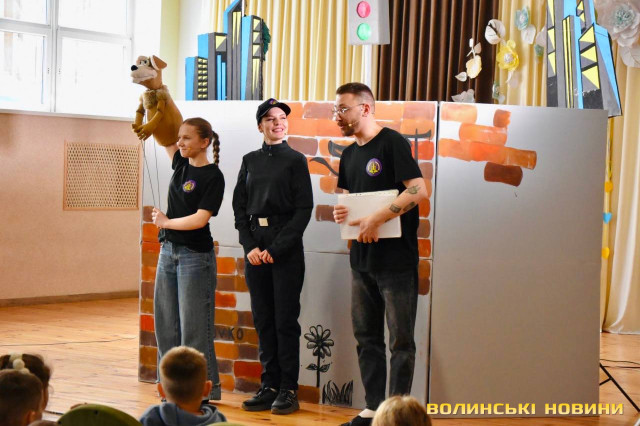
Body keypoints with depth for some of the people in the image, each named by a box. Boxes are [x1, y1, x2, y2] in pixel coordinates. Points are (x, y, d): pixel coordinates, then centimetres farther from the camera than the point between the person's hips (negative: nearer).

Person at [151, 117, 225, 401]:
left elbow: (200, 219, -18)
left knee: (194, 327, -5)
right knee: (166, 324, 9)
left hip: (195, 256, -8)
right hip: (169, 251, 8)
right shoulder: (181, 164, 9)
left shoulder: (213, 176, -11)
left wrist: (165, 222, -7)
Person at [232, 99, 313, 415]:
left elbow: (304, 210, -5)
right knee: (263, 320, 6)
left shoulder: (295, 160, 1)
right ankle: (269, 386, 11)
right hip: (255, 247, 4)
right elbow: (239, 206, 10)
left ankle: (288, 390, 2)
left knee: (285, 320, -2)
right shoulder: (250, 161, 11)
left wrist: (277, 248, -11)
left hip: (286, 248, -4)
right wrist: (250, 246, -4)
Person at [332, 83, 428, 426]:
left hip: (396, 259, -8)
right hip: (362, 257, 8)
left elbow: (418, 190, -18)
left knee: (400, 340, -2)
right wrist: (340, 212, 1)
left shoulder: (391, 142, -9)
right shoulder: (349, 154, 15)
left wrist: (376, 219, -21)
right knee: (366, 337, 11)